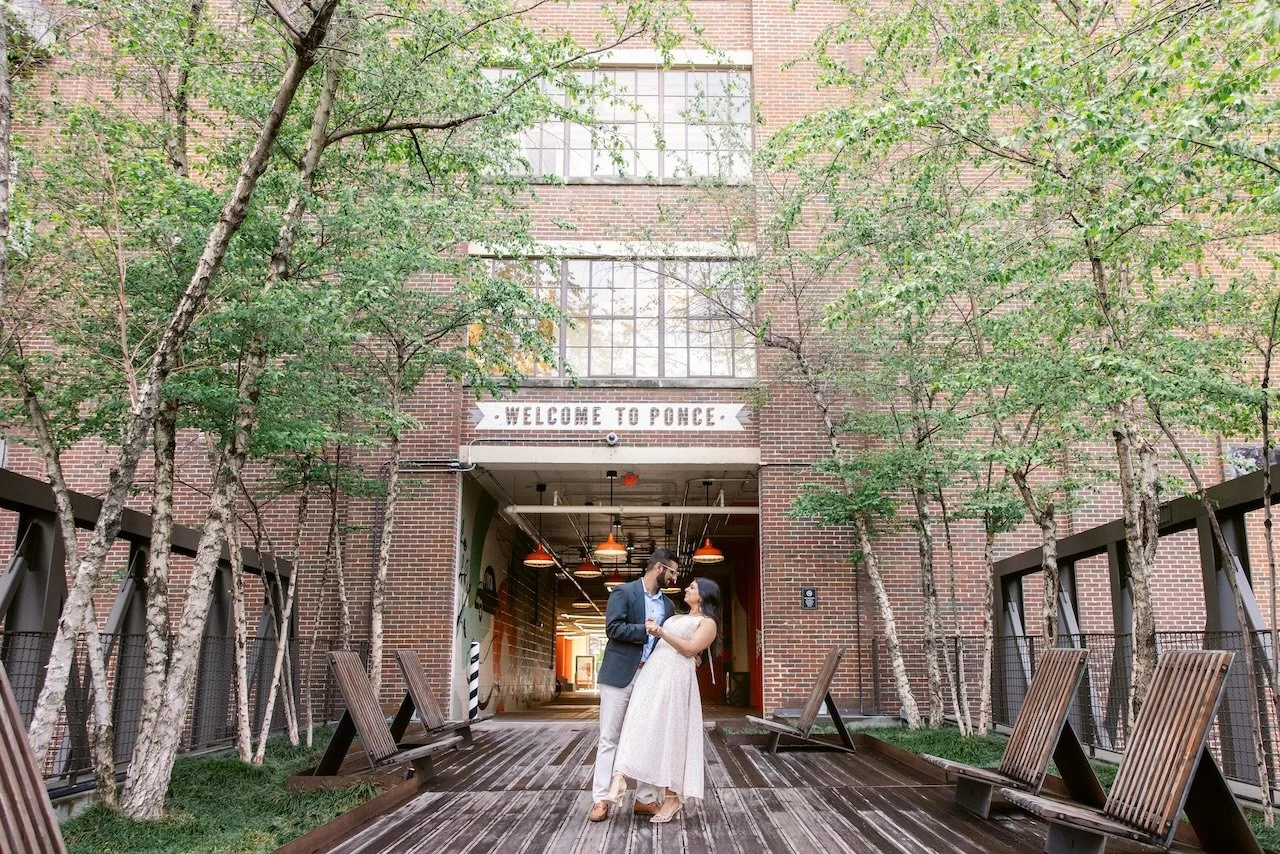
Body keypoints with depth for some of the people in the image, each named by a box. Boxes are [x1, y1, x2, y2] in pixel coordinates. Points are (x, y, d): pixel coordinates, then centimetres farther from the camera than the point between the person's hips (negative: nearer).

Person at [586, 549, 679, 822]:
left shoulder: (668, 605, 15)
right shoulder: (624, 592, -3)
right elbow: (613, 628, -15)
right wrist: (646, 630, -14)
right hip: (621, 675, -5)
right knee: (609, 738, -1)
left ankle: (645, 798, 15)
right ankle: (601, 800, 3)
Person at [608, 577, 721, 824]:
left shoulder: (708, 622, 5)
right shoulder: (676, 618, 28)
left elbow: (690, 648, -10)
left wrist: (661, 632, -14)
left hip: (676, 678, -7)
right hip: (653, 673, 7)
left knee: (670, 733, -7)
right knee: (640, 726, -8)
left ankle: (673, 796, 0)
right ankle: (620, 777, -20)